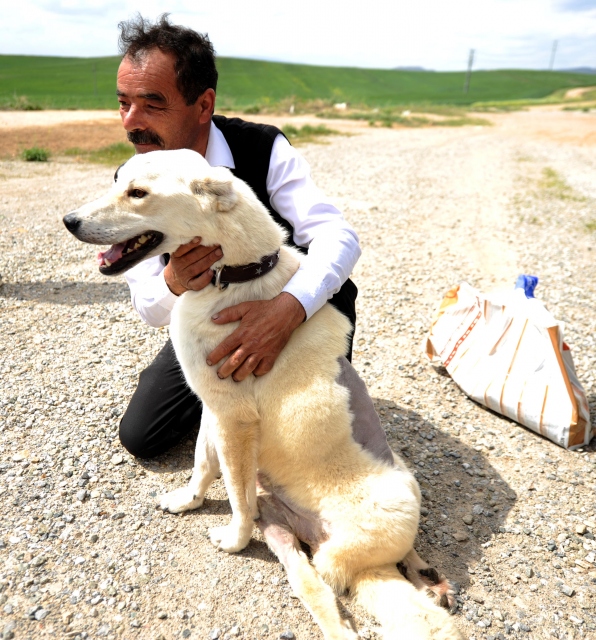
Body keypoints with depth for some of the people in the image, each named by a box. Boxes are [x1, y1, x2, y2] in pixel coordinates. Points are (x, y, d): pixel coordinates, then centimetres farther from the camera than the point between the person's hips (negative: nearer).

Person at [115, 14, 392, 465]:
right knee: (140, 435, 0)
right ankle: (224, 386, 25)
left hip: (290, 312, -2)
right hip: (208, 323, 3)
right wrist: (172, 284, -41)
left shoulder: (264, 149, -24)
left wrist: (287, 311, -55)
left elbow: (337, 236, -35)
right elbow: (149, 307, -15)